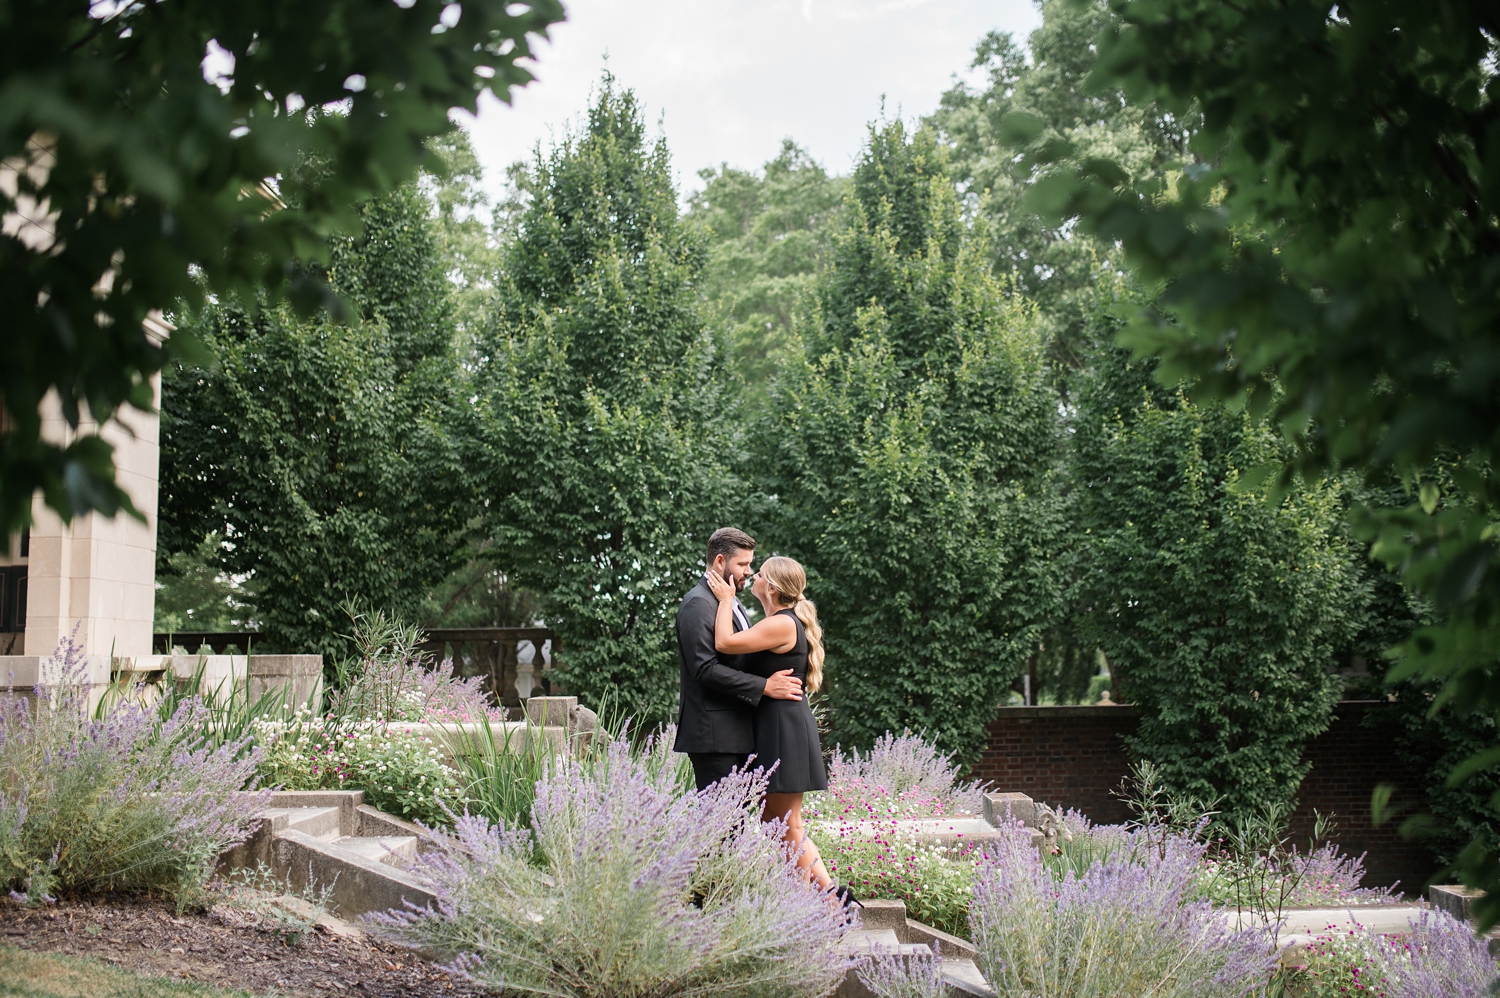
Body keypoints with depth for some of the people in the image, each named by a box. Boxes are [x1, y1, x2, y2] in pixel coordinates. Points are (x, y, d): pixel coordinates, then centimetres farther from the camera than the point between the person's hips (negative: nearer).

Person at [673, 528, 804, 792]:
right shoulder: (699, 604, -11)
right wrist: (764, 687, -19)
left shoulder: (733, 604, 21)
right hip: (714, 733, -10)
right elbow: (705, 668, -20)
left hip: (738, 731, 10)